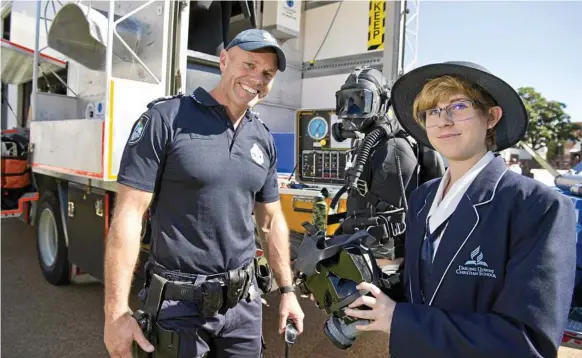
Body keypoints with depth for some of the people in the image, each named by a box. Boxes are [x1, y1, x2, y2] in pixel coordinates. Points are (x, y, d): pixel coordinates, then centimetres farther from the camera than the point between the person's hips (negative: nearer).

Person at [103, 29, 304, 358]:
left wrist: (287, 290, 11)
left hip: (243, 302, 5)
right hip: (179, 305, -4)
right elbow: (128, 215, -15)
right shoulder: (166, 119, -12)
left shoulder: (264, 140, 5)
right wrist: (117, 311, -16)